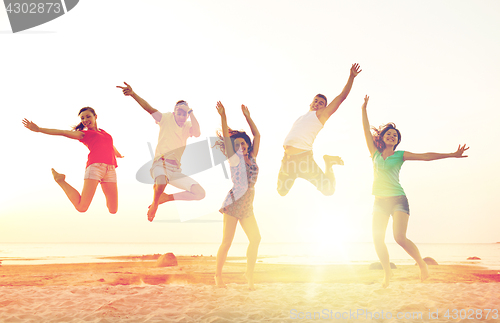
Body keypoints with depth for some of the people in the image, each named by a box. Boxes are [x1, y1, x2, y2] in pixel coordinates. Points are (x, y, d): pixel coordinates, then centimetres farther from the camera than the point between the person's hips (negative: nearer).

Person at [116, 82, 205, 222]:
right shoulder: (167, 119, 2)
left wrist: (191, 113, -15)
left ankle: (167, 197, 10)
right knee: (161, 181, -42)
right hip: (160, 164, -5)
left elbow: (197, 133, -11)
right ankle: (154, 203, -8)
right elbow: (149, 108, -11)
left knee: (200, 193, -8)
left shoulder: (188, 127, 11)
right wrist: (133, 94, -25)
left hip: (175, 170, 5)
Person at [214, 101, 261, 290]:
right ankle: (218, 275, 12)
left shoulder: (252, 157, 14)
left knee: (255, 239, -5)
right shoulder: (234, 158, 2)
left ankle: (249, 273, 9)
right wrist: (223, 116, -14)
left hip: (247, 206, 5)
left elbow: (257, 135, 17)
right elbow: (226, 136, -8)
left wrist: (248, 117, 19)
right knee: (227, 242, -3)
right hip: (233, 203, -5)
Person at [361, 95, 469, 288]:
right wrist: (364, 109, 12)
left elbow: (426, 156, 0)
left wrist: (451, 155, -6)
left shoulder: (400, 155, 6)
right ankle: (387, 272, 14)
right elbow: (367, 131, 12)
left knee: (400, 237, -18)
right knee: (377, 239, -4)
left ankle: (422, 264, 5)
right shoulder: (376, 154, 12)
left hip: (398, 199, -3)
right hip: (380, 201, 3)